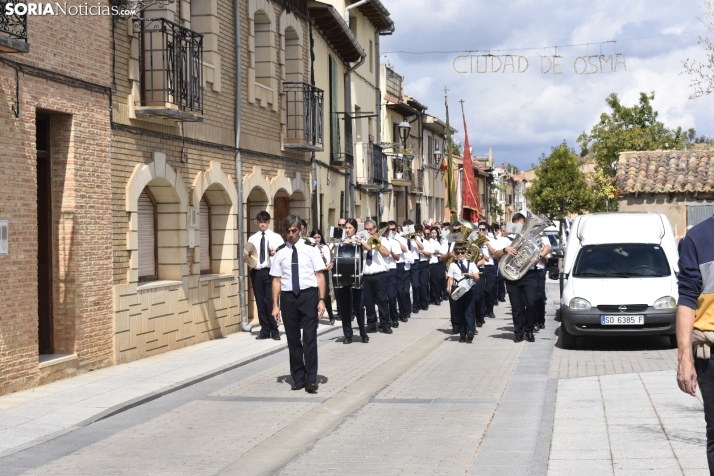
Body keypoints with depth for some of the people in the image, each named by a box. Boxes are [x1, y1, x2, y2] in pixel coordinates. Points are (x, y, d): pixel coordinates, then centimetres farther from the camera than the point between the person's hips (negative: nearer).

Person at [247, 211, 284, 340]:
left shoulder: (276, 237, 6)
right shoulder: (252, 239, 14)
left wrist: (275, 254, -22)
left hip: (270, 271, -3)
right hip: (256, 272, 3)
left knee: (270, 301, -6)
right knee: (260, 302, 5)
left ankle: (274, 330, 4)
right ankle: (265, 330, 13)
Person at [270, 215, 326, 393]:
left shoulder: (310, 248, 0)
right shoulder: (280, 252, 6)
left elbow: (320, 275, -2)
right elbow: (277, 280, 6)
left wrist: (322, 300, -10)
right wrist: (275, 305, 2)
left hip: (308, 295, -3)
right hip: (288, 297, 3)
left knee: (310, 338, -4)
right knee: (293, 339, 10)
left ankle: (311, 379, 2)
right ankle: (298, 377, 22)